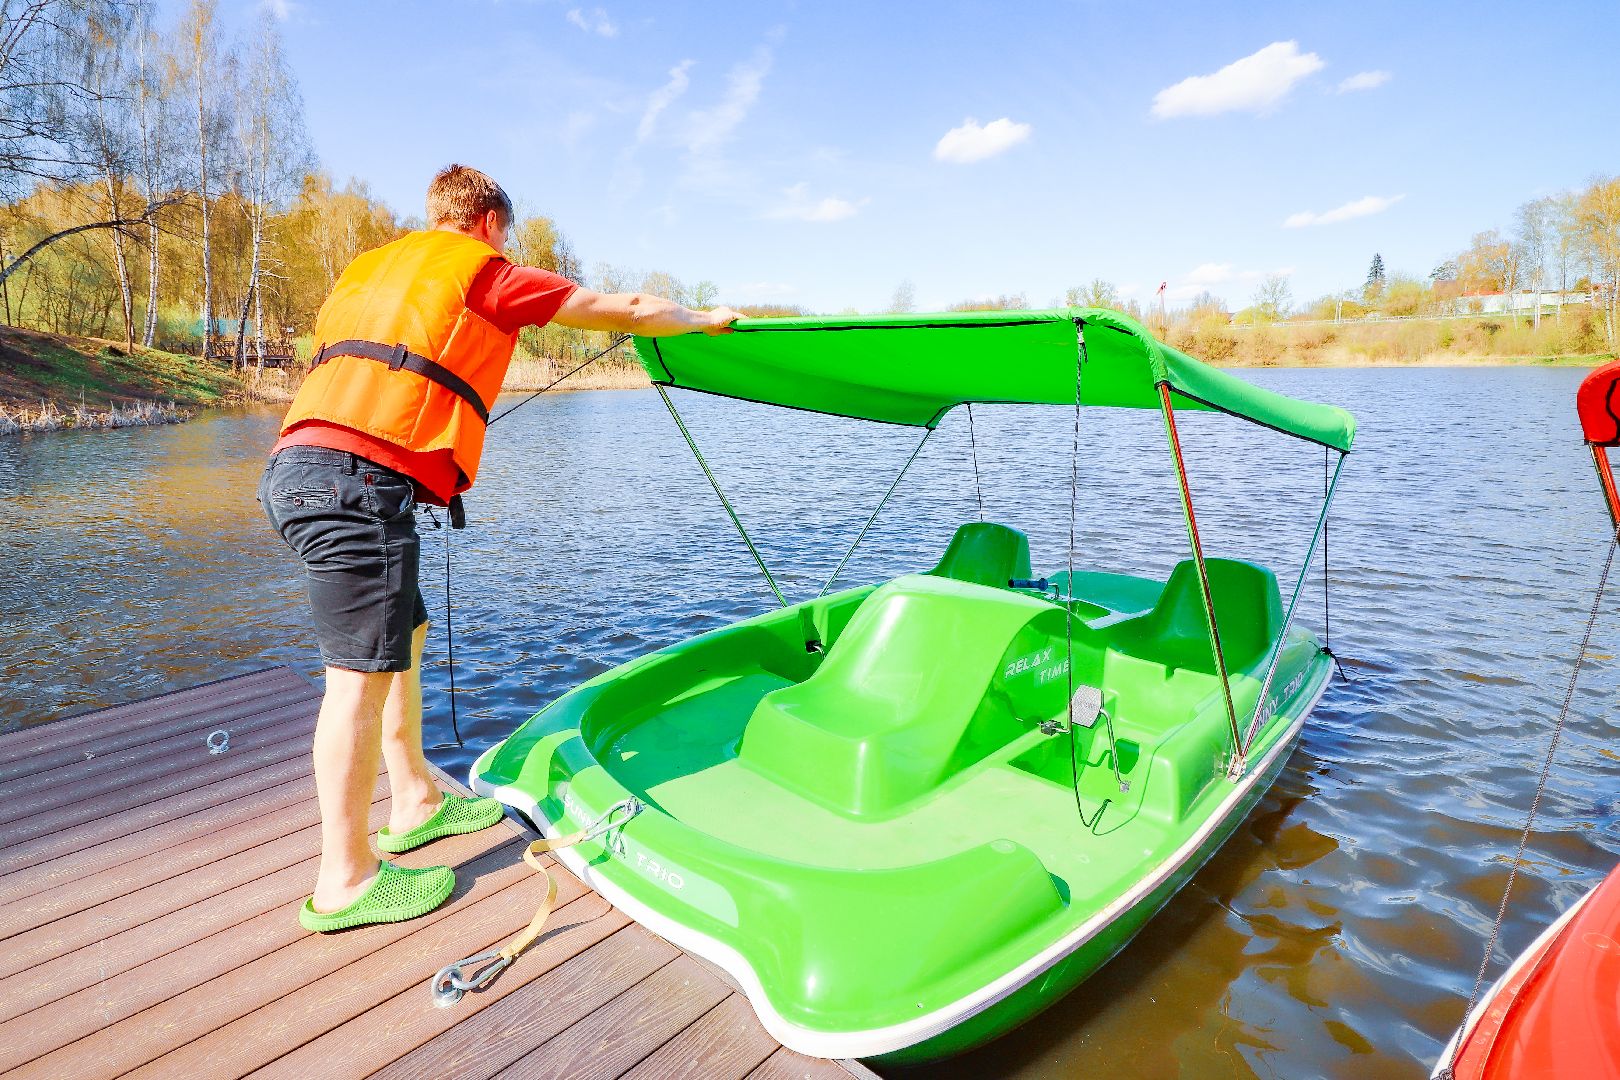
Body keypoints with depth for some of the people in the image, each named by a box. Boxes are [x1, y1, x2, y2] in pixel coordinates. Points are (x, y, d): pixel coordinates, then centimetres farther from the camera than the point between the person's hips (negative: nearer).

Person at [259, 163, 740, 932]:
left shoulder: (368, 266, 28)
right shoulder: (484, 270, 8)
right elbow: (628, 310, 12)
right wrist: (707, 320, 27)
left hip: (298, 464, 9)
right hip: (359, 478, -9)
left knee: (405, 635, 18)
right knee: (362, 671, -4)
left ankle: (416, 803, 30)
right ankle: (345, 881, 6)